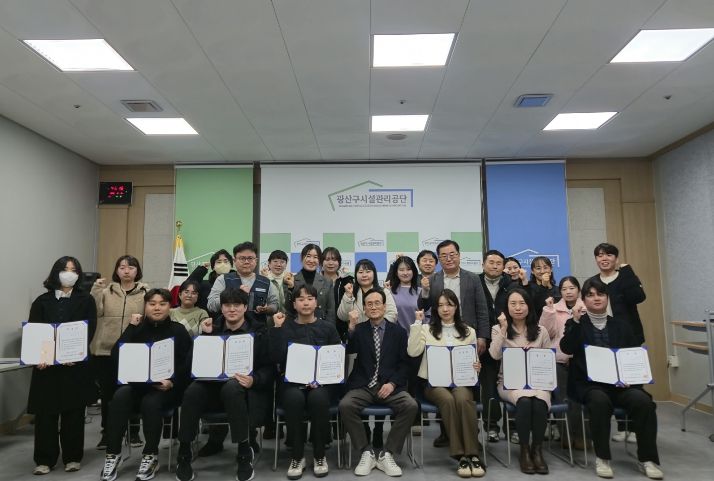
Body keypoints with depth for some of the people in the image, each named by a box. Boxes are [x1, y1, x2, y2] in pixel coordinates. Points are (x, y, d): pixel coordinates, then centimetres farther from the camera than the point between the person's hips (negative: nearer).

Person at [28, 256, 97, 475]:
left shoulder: (86, 300, 6)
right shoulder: (42, 301, 10)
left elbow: (89, 331, -3)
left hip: (75, 363, -1)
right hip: (46, 363, 1)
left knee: (73, 411, 5)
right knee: (45, 411, 2)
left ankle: (72, 457, 16)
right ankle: (45, 459, 14)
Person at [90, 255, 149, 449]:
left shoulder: (145, 292, 1)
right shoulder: (106, 291, 7)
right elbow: (93, 312, -4)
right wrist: (96, 291, -13)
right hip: (105, 350, 2)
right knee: (107, 393, 11)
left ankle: (133, 431, 24)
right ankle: (107, 432, 26)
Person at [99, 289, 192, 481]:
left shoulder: (178, 331, 3)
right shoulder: (138, 328, 10)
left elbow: (187, 364, -3)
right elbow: (116, 356, -5)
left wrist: (172, 382, -20)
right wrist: (131, 327, -9)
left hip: (167, 388, -3)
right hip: (138, 383, 3)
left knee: (150, 402, -31)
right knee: (120, 396, -27)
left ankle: (151, 455, -11)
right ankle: (113, 454, -15)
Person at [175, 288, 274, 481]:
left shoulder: (258, 332, 4)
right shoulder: (214, 329, 13)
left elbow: (269, 368, -2)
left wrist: (254, 380, -21)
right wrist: (205, 336, -5)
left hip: (242, 387, -3)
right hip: (214, 385, 3)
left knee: (231, 387, -37)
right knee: (193, 391, -29)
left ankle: (245, 451, -20)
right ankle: (184, 452, -10)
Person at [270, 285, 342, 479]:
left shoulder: (328, 327, 8)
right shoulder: (285, 327, 7)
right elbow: (277, 358, -8)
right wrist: (277, 329, -12)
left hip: (321, 381, 0)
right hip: (292, 381, 0)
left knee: (318, 398, -32)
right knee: (294, 398, -33)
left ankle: (320, 455, -11)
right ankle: (297, 456, -13)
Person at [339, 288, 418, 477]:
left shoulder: (398, 331, 9)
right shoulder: (358, 330, 9)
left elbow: (405, 363, 6)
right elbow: (346, 352, -6)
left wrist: (392, 383, -10)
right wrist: (351, 328, -18)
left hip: (390, 386, 0)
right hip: (363, 386, 0)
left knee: (411, 406, -27)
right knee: (345, 405, -28)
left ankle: (387, 455, -11)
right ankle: (366, 453, -10)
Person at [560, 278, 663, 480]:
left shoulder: (622, 326, 14)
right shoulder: (575, 324, 6)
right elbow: (566, 349, -12)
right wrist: (576, 321, -20)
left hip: (621, 384, 3)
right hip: (588, 383, -3)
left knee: (643, 400, -26)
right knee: (600, 400, -34)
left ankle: (647, 459, -10)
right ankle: (602, 458, -18)